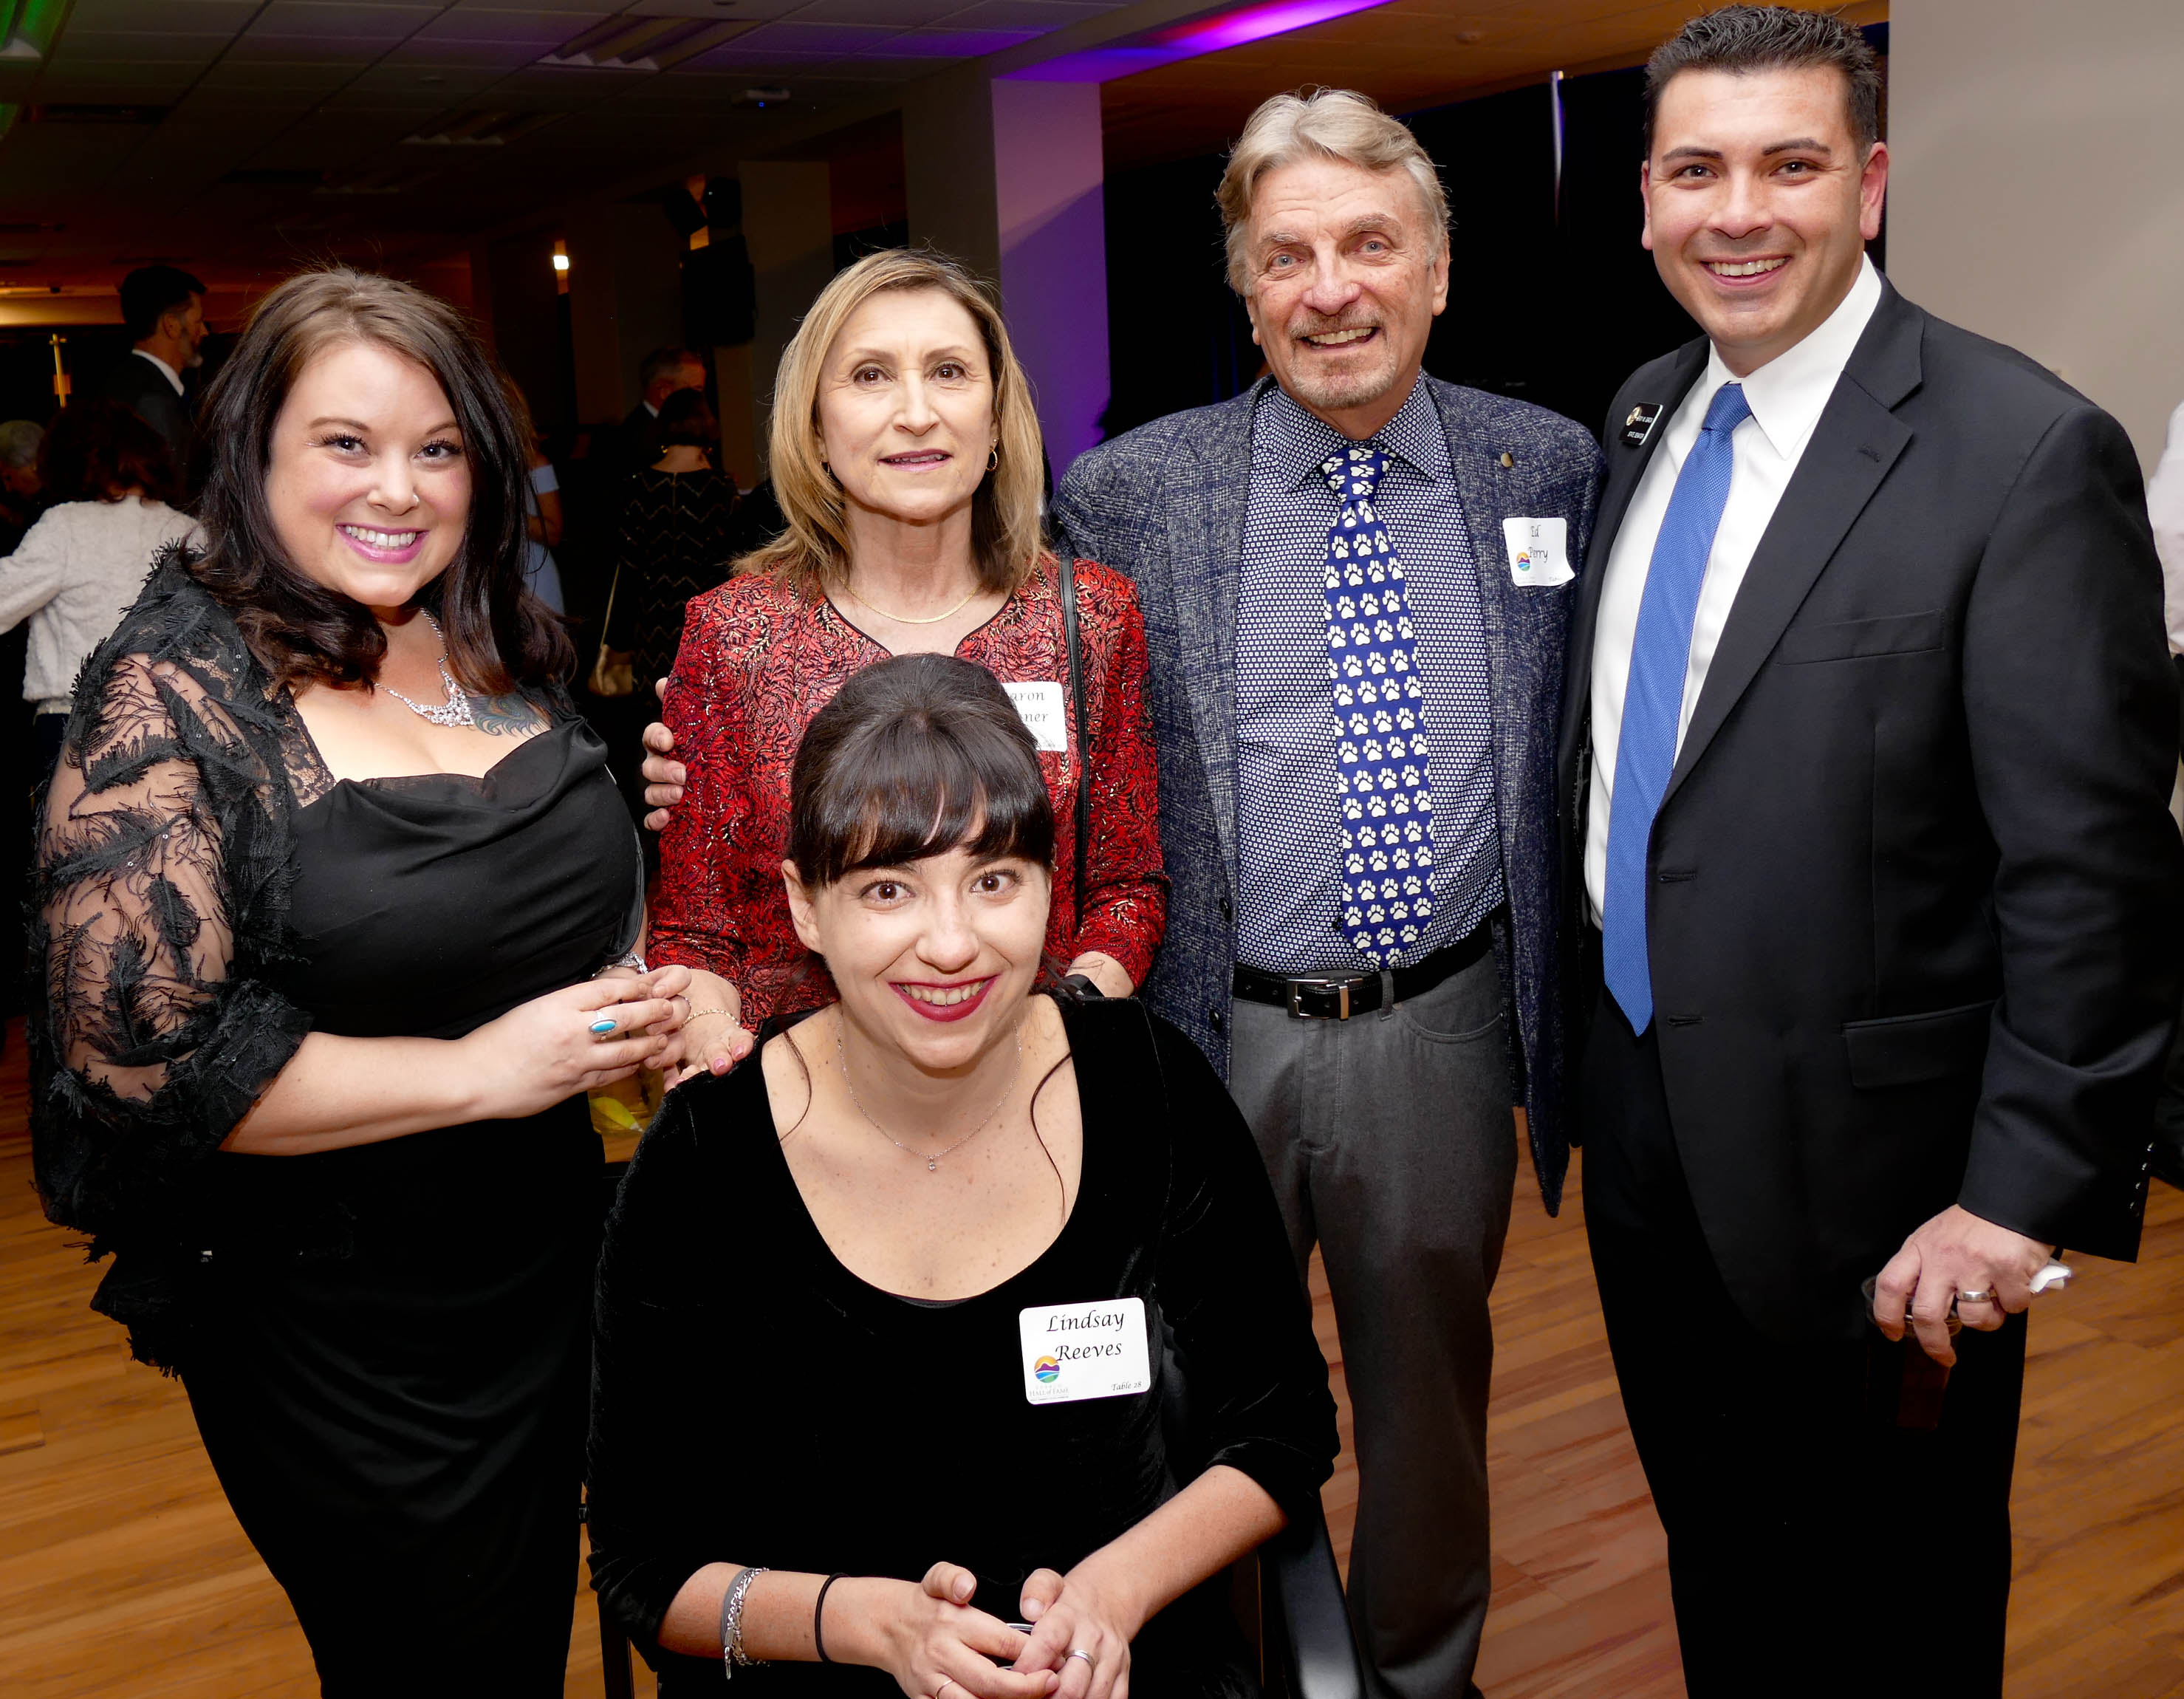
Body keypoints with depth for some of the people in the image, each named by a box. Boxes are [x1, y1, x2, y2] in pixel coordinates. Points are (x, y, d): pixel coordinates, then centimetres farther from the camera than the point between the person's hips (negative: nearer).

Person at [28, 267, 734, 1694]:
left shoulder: (503, 656, 3)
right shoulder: (175, 698, -16)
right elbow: (134, 1061, -20)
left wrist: (642, 1001, -3)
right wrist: (481, 1069, -22)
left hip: (551, 1270, 6)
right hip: (336, 1344, -6)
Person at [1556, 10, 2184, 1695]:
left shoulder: (2026, 451, -17)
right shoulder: (1642, 419, 5)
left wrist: (2024, 1197, -20)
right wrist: (1591, 1035, 14)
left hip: (1857, 1166, -6)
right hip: (1641, 1118, 6)